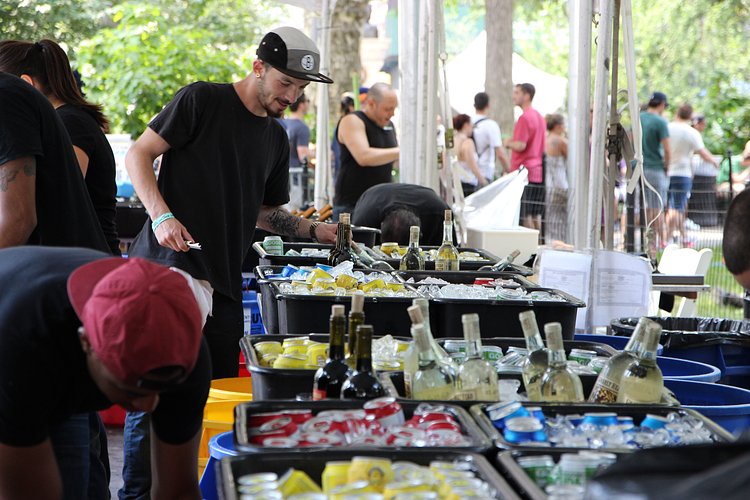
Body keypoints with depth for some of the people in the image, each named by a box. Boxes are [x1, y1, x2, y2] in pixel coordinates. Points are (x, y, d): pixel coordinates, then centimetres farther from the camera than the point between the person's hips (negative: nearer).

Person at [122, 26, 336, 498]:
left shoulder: (276, 138, 17)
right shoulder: (203, 101, -4)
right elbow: (139, 155, -4)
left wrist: (314, 229, 8)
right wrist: (162, 215, -17)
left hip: (223, 283, 7)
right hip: (168, 267, -7)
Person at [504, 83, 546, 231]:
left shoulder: (524, 117, -12)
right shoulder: (540, 117, 16)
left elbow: (521, 146, -19)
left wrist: (508, 143, 0)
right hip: (538, 172, 9)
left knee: (525, 215, -6)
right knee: (536, 214, 9)